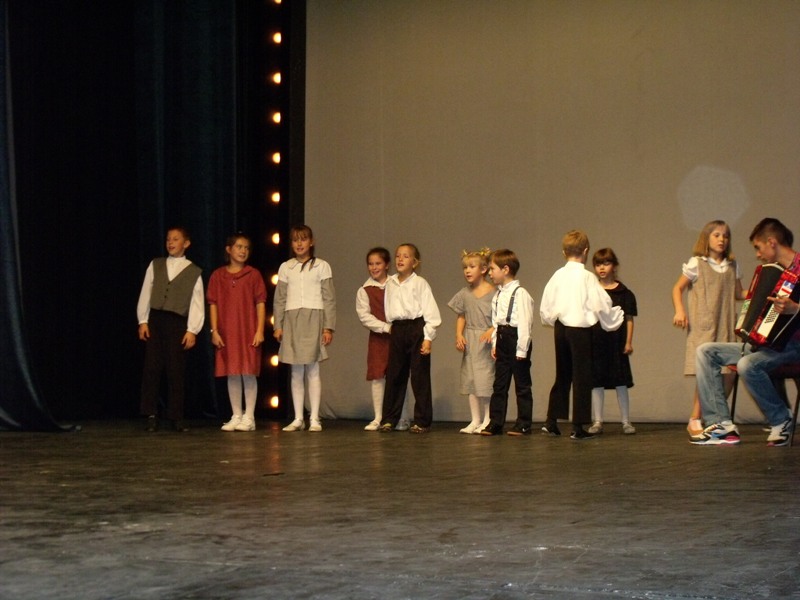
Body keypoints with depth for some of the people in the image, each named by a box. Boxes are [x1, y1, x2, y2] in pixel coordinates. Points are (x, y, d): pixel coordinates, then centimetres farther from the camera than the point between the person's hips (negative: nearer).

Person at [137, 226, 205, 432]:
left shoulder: (194, 272, 6)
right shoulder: (155, 265, 12)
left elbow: (197, 304, 2)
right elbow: (145, 294, 9)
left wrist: (192, 330, -6)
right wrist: (142, 321, 0)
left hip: (177, 323, -2)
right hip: (155, 319, 2)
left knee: (176, 372, 0)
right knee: (151, 368, -2)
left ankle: (176, 418, 6)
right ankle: (151, 415, 2)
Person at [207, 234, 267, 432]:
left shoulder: (253, 275, 2)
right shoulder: (218, 276, 7)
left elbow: (260, 304, 0)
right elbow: (213, 304, 6)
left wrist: (260, 331, -7)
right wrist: (214, 331, -1)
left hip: (248, 332, -2)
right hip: (227, 332, 2)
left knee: (249, 373, -3)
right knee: (232, 375, 5)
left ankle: (249, 417, 3)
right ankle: (236, 416, 13)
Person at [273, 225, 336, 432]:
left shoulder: (321, 266, 4)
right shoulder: (286, 268, 11)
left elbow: (329, 299, 2)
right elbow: (279, 299, 11)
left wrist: (328, 327, -4)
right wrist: (278, 325, 3)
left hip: (313, 318, -3)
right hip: (291, 319, 3)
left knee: (312, 370, -5)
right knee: (296, 372, 4)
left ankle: (315, 419, -2)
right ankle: (298, 419, 8)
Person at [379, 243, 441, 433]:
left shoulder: (420, 283, -4)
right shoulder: (390, 283, 10)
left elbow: (430, 311, -7)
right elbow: (388, 310, 14)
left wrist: (428, 337, -11)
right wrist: (390, 328, 6)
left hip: (416, 328, -5)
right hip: (397, 330, 5)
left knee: (420, 376, -1)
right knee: (394, 375, 6)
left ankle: (422, 421, 5)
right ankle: (389, 419, 13)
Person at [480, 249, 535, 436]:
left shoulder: (520, 294, -14)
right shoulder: (498, 295, 12)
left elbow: (524, 323, -17)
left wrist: (522, 349, -18)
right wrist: (494, 343, 11)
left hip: (516, 339, -8)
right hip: (502, 338, 8)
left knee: (522, 384, 2)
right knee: (499, 384, 9)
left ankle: (523, 424, 7)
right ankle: (495, 423, 12)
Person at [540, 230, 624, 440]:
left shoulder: (558, 275, 2)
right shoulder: (587, 277, -11)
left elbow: (545, 307, 5)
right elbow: (600, 305, -11)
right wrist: (616, 317, 7)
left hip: (560, 329, 5)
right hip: (580, 330, -5)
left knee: (562, 376, 15)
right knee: (581, 377, 1)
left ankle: (551, 422, 15)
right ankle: (578, 427, 1)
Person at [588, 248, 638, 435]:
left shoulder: (624, 293, 2)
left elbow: (629, 319, 2)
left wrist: (629, 342, -3)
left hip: (616, 342, -1)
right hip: (595, 342, 1)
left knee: (621, 383, 3)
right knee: (596, 383, 4)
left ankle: (626, 421, 9)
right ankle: (597, 421, 10)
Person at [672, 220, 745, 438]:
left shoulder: (732, 266, 14)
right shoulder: (696, 264, 2)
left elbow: (739, 294, 19)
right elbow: (677, 288, 7)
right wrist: (679, 310, -7)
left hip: (726, 327, 5)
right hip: (702, 326, -5)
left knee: (728, 375, -1)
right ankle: (695, 421, -1)